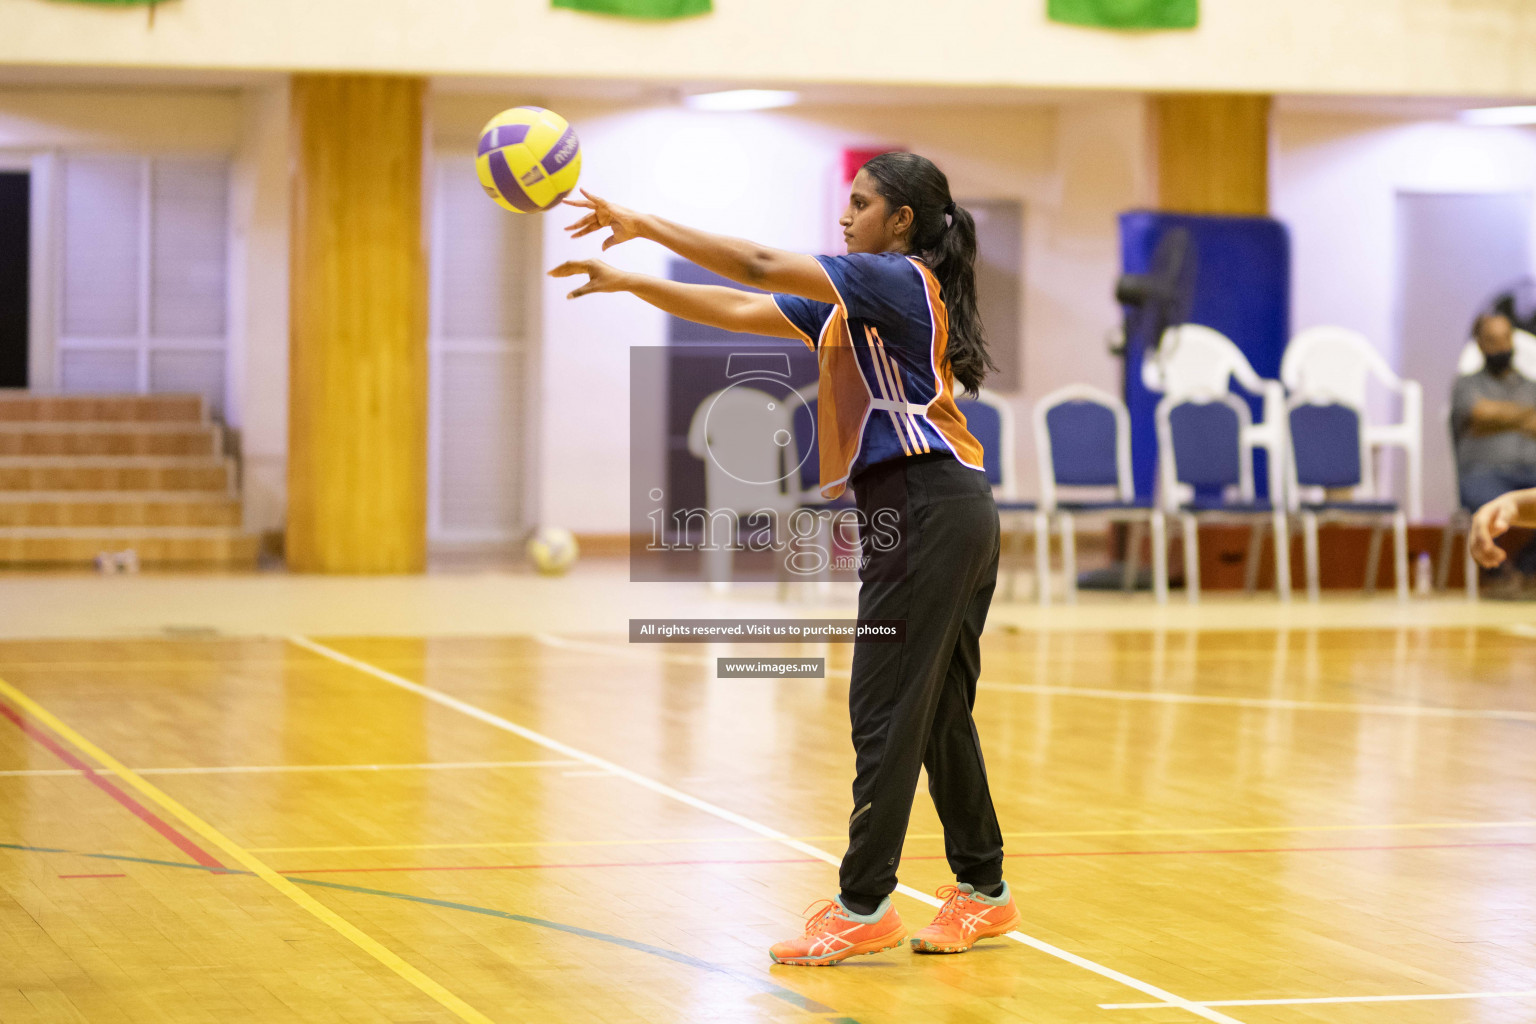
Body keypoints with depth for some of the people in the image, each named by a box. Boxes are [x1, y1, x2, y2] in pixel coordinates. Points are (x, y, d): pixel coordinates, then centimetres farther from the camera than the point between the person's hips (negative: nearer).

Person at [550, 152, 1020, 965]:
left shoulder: (900, 280, -9)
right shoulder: (844, 306, 19)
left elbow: (760, 267, -16)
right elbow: (738, 311, 18)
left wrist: (643, 223, -12)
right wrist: (629, 281, 12)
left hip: (927, 509, -10)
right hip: (941, 513, 10)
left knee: (886, 710, -6)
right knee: (939, 712, 13)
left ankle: (864, 906, -1)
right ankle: (983, 890, 20)